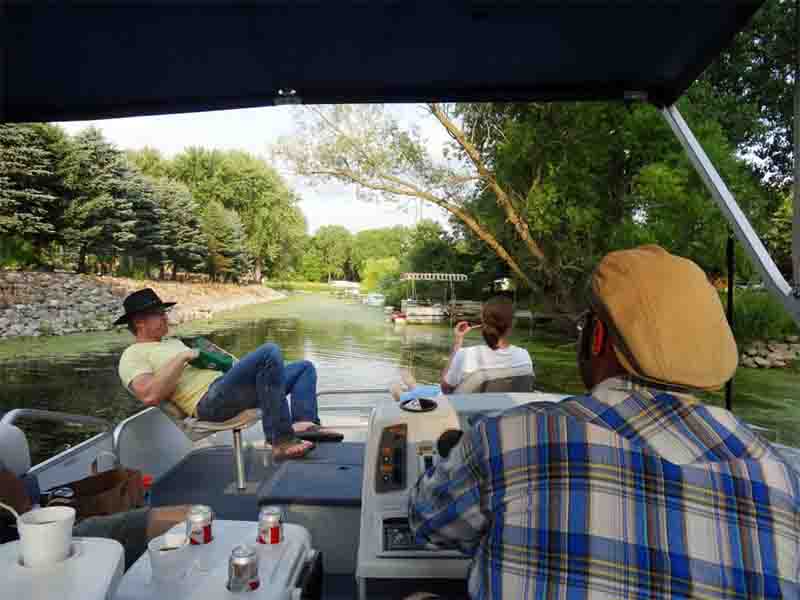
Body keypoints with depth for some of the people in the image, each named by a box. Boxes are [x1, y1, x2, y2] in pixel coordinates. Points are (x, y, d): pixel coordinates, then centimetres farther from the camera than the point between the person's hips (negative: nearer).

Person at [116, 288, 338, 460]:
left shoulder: (172, 342, 33)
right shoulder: (133, 354, 5)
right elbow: (150, 396, -14)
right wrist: (183, 357, -9)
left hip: (227, 388, 10)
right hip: (209, 400, -10)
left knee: (304, 367, 8)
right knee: (269, 352, -31)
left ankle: (305, 423, -20)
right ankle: (281, 440, -30)